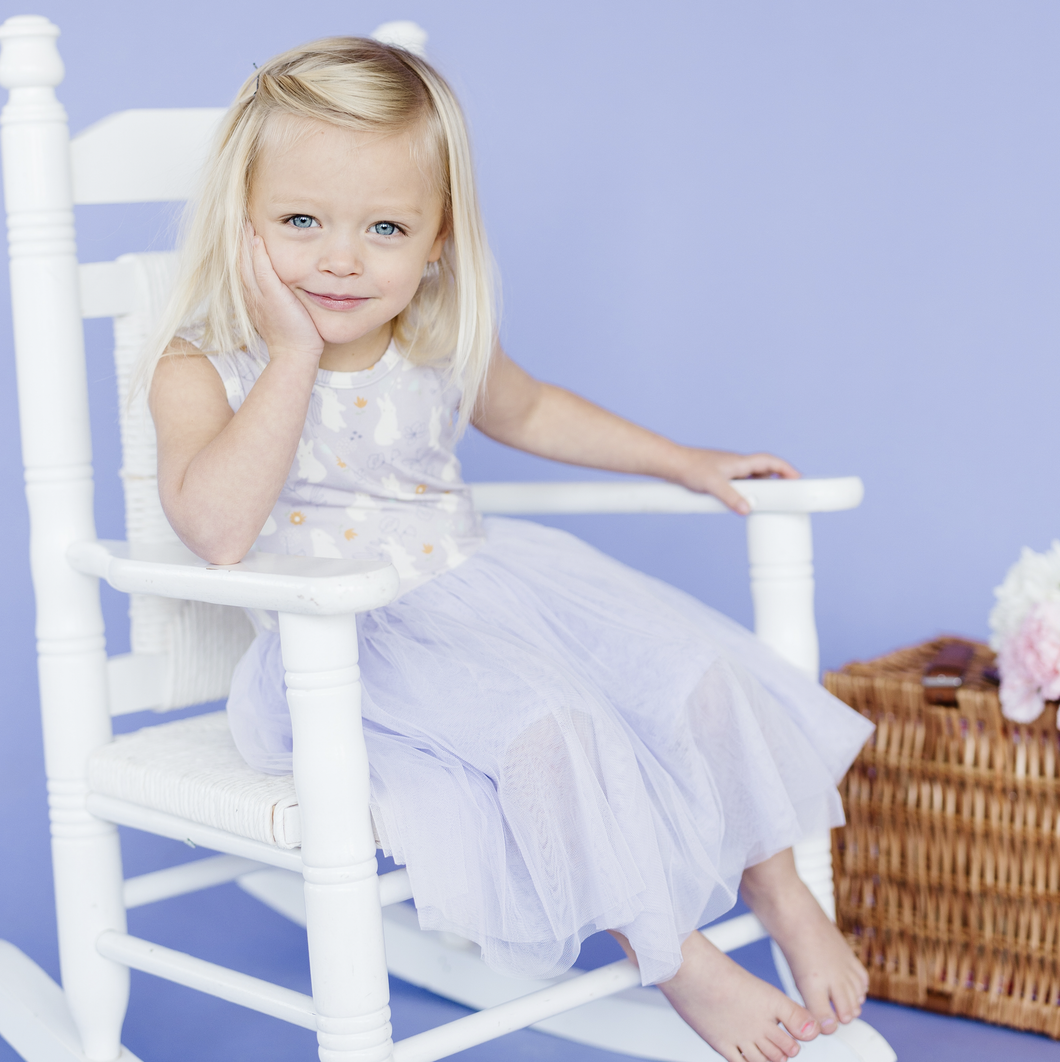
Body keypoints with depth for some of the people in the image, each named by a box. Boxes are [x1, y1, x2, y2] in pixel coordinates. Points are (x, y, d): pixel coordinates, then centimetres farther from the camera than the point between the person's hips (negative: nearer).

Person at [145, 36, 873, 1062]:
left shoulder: (440, 349, 2)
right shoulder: (203, 370, -14)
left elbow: (528, 409, 25)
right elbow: (217, 529, -32)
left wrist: (684, 461, 21)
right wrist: (294, 355, -29)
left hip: (483, 585, 6)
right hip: (346, 645, -5)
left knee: (699, 672, -10)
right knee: (544, 728, -30)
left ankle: (785, 899, 10)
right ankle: (676, 959, -11)